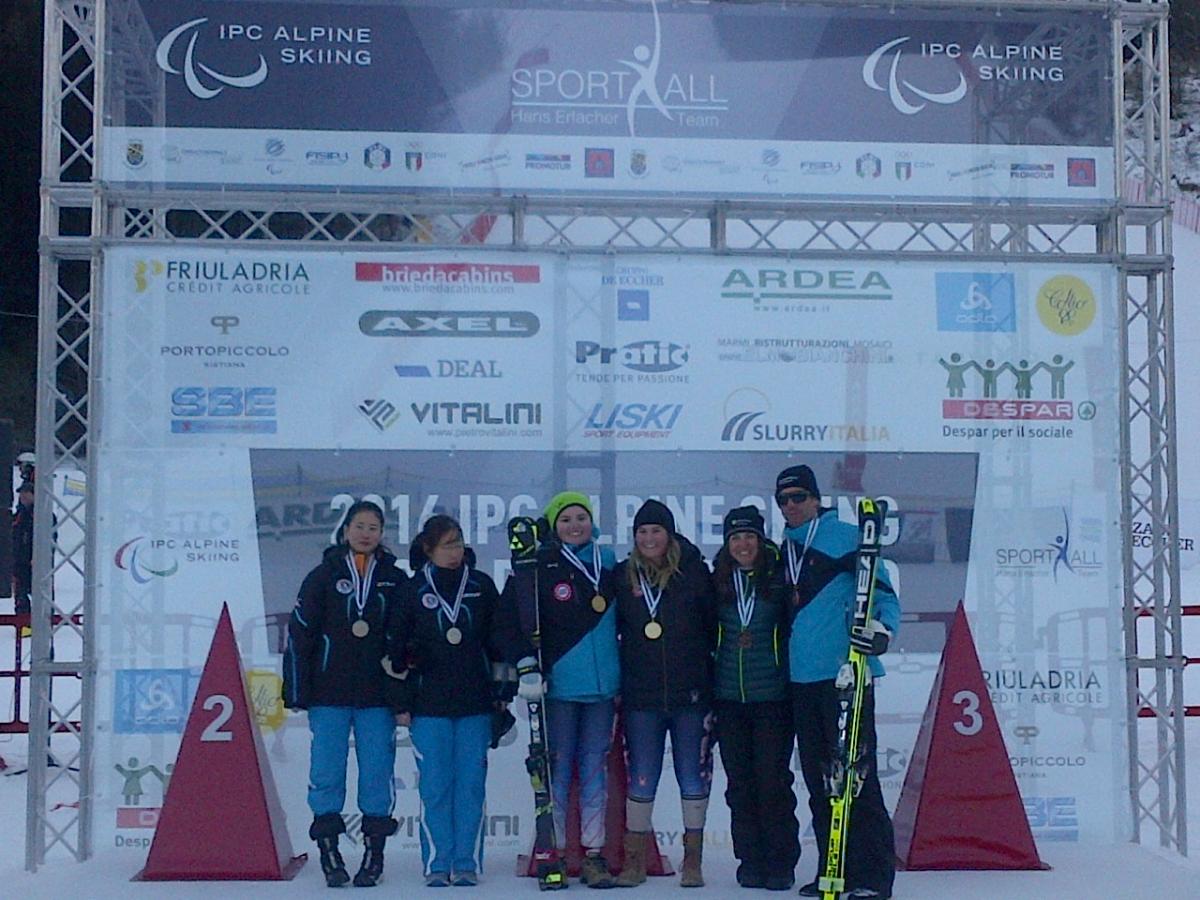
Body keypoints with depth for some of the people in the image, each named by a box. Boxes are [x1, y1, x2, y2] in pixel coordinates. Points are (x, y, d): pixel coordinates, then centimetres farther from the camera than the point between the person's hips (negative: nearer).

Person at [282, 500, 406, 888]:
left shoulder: (395, 580, 6)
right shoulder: (323, 576, 3)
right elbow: (299, 633, 2)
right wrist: (297, 691, -2)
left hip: (377, 696, 1)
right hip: (329, 694, -1)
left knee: (377, 772, 2)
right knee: (326, 770, 1)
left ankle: (374, 852, 12)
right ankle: (329, 852, 10)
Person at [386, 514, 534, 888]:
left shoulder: (481, 585, 6)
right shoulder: (413, 590, 3)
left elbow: (503, 630, 1)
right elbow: (396, 647, 6)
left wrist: (525, 663, -16)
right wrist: (401, 702, 4)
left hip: (475, 704, 1)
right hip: (428, 705, -1)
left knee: (471, 785, 2)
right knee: (435, 786, 0)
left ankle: (467, 864, 10)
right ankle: (437, 866, 8)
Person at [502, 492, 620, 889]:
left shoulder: (609, 563, 10)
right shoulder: (539, 566, -3)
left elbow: (624, 620, 19)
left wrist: (623, 674, 17)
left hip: (602, 683, 4)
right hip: (558, 682, -4)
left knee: (595, 767, 7)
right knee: (558, 767, 3)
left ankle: (593, 853, 12)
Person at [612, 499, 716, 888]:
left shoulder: (694, 572, 0)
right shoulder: (622, 576, 6)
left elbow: (714, 624, 1)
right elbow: (611, 628, 11)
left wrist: (708, 667, -3)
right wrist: (615, 682, 5)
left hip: (691, 692, -1)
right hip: (640, 695, 2)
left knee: (694, 775, 5)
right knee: (640, 778, 6)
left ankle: (693, 860, 16)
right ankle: (635, 860, 15)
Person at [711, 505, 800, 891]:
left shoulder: (780, 578, -2)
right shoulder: (717, 584, 8)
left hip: (772, 698, -3)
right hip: (729, 699, 3)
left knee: (773, 780, -1)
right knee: (740, 782, 8)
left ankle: (781, 862, 9)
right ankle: (750, 860, 17)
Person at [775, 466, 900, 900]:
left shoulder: (846, 538, -3)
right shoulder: (785, 551, 16)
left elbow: (884, 593, -6)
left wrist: (880, 629, -24)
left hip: (846, 672, -7)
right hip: (802, 678, 7)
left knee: (856, 775, -8)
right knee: (818, 778, 10)